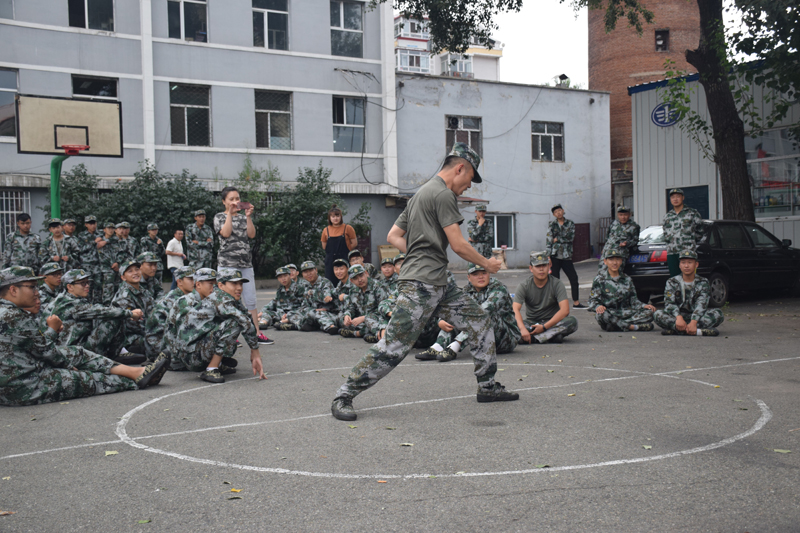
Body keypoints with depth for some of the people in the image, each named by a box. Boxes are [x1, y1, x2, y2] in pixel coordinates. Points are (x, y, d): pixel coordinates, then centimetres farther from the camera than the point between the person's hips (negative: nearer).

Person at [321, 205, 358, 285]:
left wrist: (343, 250, -2)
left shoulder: (347, 228, 0)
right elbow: (324, 247, 14)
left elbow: (354, 243, 0)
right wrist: (333, 250, 2)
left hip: (344, 259, -2)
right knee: (331, 282, 1)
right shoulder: (326, 230, 6)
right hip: (330, 260, 2)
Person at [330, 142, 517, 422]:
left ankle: (487, 386, 19)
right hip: (420, 285, -11)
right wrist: (487, 264, 1)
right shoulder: (443, 194, -10)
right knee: (394, 345, -10)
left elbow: (394, 236, 21)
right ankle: (343, 396, -3)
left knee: (479, 321, 11)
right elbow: (458, 244, -13)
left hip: (439, 284, 11)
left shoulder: (421, 193, 21)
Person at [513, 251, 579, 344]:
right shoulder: (524, 286, -5)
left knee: (572, 322, -31)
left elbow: (565, 310, -18)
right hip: (531, 322, 0)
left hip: (552, 322, 0)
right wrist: (522, 329, -38)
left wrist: (544, 327, -25)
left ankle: (535, 339, -35)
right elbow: (515, 310, -18)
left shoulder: (556, 284, -6)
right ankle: (552, 335, -33)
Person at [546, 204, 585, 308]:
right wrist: (548, 257, -10)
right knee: (555, 279, 0)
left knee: (574, 278, 1)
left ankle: (576, 302, 10)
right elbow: (549, 241, -2)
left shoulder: (570, 223, 8)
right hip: (555, 255, -2)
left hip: (566, 256, 2)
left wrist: (557, 239, -8)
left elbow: (571, 237, -7)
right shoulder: (552, 225, 4)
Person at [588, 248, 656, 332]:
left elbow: (633, 300, 16)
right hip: (610, 313, -3)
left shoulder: (627, 279, 14)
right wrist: (598, 306, -25)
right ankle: (632, 327, -31)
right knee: (601, 314, -39)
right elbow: (593, 300, -2)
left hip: (626, 313, 3)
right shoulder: (600, 279, 3)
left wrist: (644, 306, -4)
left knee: (650, 312, -20)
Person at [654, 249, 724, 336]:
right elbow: (669, 303, -9)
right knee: (658, 314, -28)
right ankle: (699, 331, -42)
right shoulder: (671, 282, 6)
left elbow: (701, 304, -12)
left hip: (697, 318, 0)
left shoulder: (703, 282, 4)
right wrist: (678, 317, -31)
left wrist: (694, 322, -31)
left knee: (718, 313, -26)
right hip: (677, 317, 0)